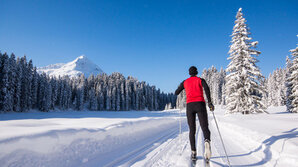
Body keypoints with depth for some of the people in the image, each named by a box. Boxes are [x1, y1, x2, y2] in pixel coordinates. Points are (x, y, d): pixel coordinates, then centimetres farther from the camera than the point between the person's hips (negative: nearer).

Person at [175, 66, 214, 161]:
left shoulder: (185, 82, 17)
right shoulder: (200, 80, 12)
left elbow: (176, 93, 21)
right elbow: (206, 88, -9)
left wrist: (181, 87, 41)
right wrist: (209, 102, -12)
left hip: (189, 105, 2)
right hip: (200, 104, -1)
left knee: (192, 130, 9)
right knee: (204, 128, -4)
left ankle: (193, 153, -3)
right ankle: (207, 141, -39)